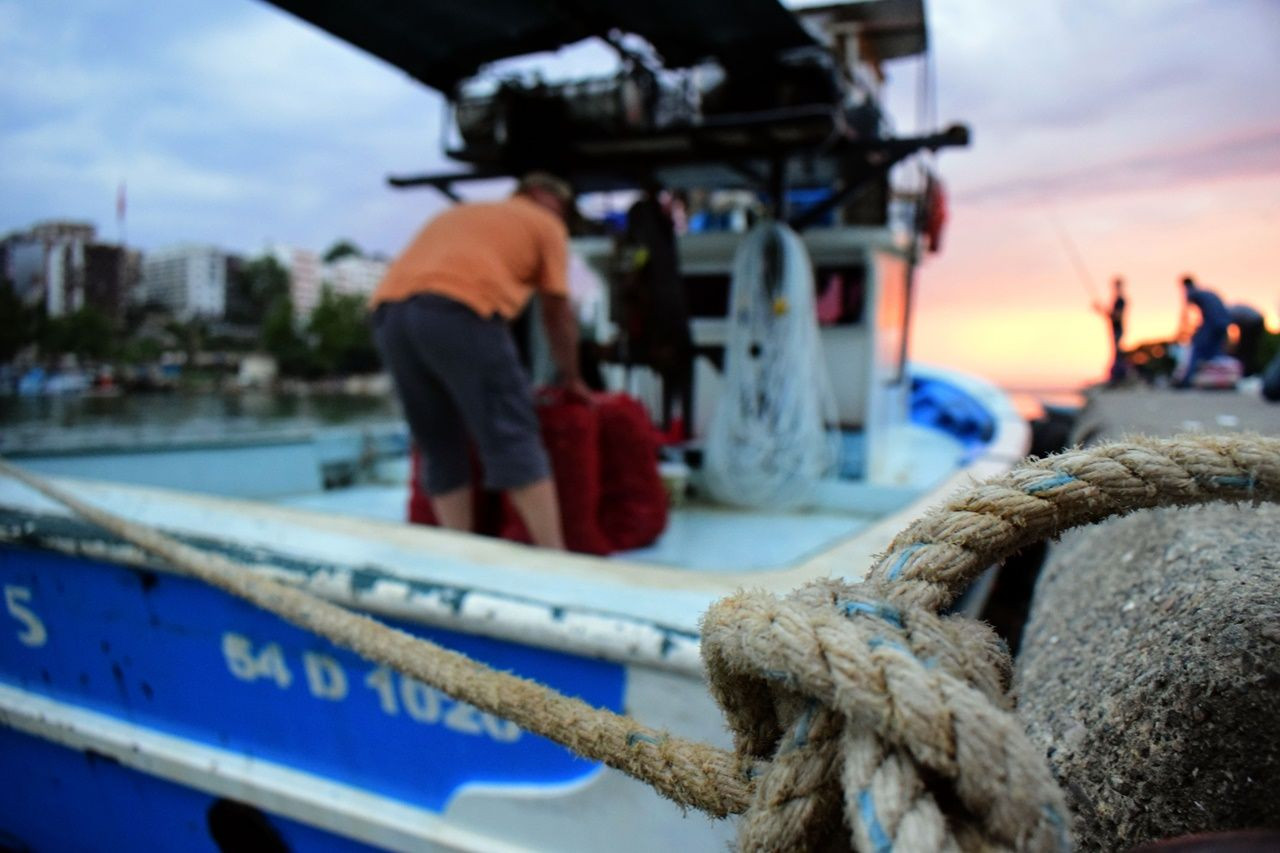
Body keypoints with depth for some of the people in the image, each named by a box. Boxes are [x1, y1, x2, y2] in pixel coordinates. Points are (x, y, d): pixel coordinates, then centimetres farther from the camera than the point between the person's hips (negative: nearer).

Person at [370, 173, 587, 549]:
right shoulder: (546, 224, 20)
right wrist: (571, 378, 31)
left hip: (389, 312, 6)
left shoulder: (459, 213, 37)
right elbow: (557, 313, 18)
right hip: (457, 311, -6)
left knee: (441, 449, 12)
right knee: (513, 438, -3)